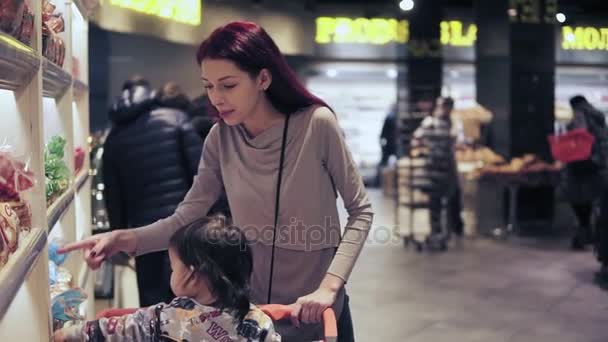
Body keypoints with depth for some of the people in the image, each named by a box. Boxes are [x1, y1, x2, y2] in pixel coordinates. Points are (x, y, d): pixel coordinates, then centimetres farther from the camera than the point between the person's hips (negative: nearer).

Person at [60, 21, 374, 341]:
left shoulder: (316, 124, -17)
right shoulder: (221, 138, -6)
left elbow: (360, 211, -11)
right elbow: (186, 218, -8)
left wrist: (329, 286, -22)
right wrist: (123, 239, -24)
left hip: (318, 310, -2)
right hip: (251, 306, 3)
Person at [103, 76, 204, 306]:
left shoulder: (114, 138, 13)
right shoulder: (175, 118, 5)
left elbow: (112, 194, 12)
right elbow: (198, 168, -3)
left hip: (143, 225, 2)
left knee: (151, 299, 11)